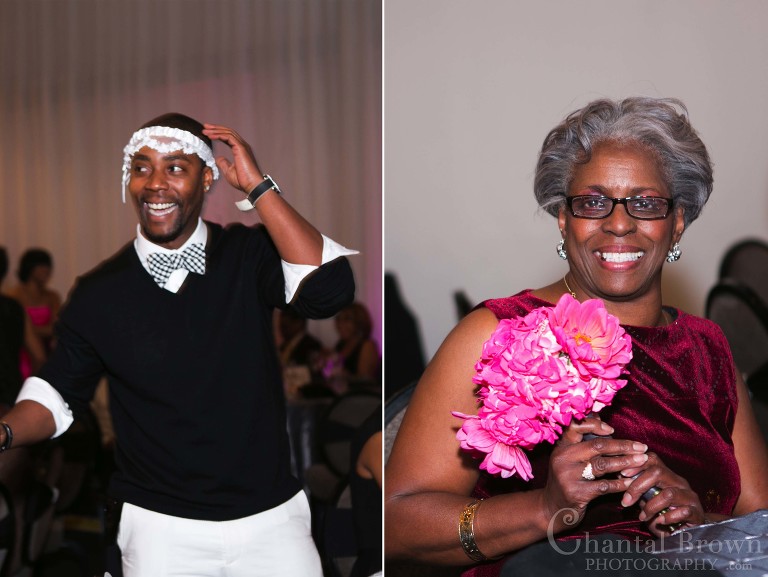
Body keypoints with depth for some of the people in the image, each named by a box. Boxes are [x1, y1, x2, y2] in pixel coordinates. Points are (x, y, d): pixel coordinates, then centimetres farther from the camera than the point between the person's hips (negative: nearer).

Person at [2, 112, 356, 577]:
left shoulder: (249, 254, -4)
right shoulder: (98, 293, -4)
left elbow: (330, 291, -23)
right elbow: (59, 395, 7)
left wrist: (256, 185, -20)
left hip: (272, 517, 0)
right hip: (161, 526, 0)